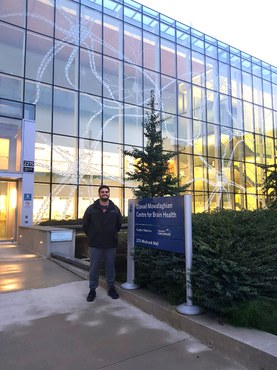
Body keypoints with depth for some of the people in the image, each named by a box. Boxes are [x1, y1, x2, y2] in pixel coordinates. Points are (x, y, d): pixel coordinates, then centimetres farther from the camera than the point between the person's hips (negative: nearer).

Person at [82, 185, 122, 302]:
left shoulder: (115, 209, 4)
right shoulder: (91, 208, -1)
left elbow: (119, 223, 15)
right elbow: (85, 224, 7)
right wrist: (91, 235, 7)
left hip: (111, 244, 1)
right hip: (95, 244, -1)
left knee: (110, 267, 10)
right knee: (94, 267, 5)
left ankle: (111, 288, 25)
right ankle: (92, 289, 19)